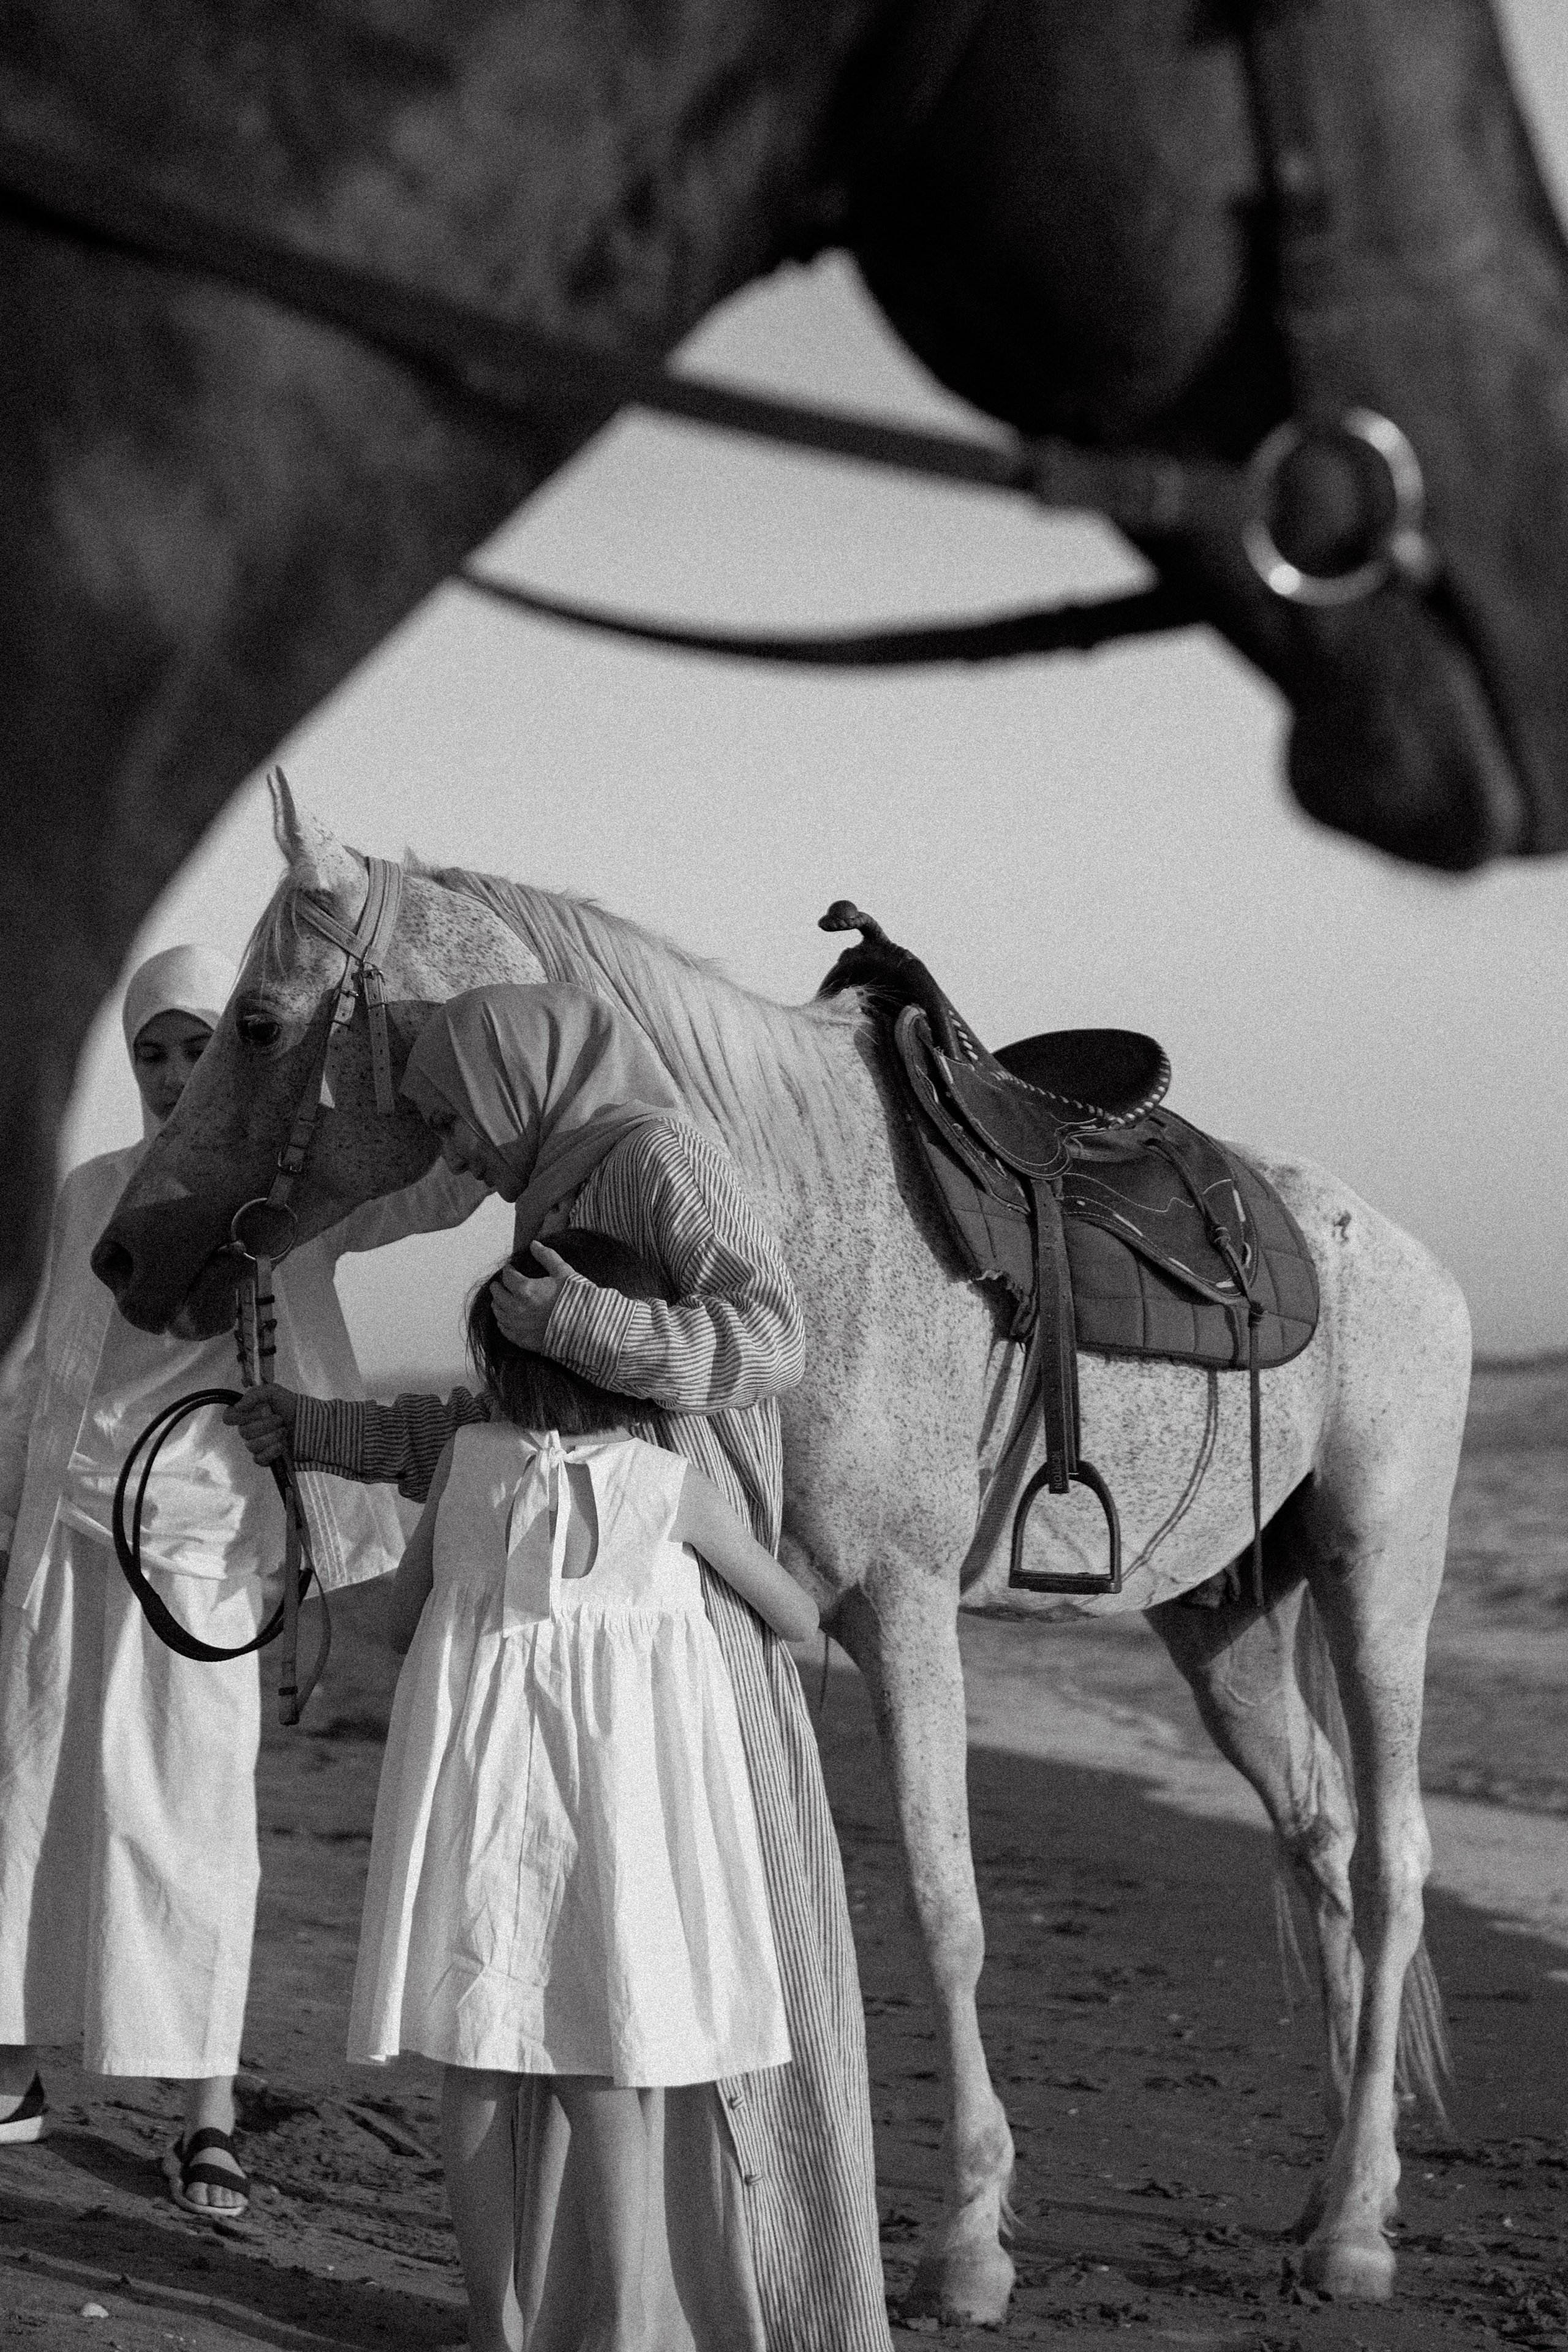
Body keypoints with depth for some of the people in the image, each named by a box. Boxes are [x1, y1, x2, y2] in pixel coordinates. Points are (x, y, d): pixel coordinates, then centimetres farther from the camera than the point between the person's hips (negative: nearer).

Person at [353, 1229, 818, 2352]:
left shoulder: (467, 1461, -3)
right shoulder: (675, 1487, -9)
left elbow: (404, 1617, 10)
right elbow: (798, 1618, 5)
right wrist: (818, 1600, 28)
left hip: (476, 1793, 2)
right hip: (612, 1796, -2)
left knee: (479, 2079, 10)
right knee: (609, 2085, 3)